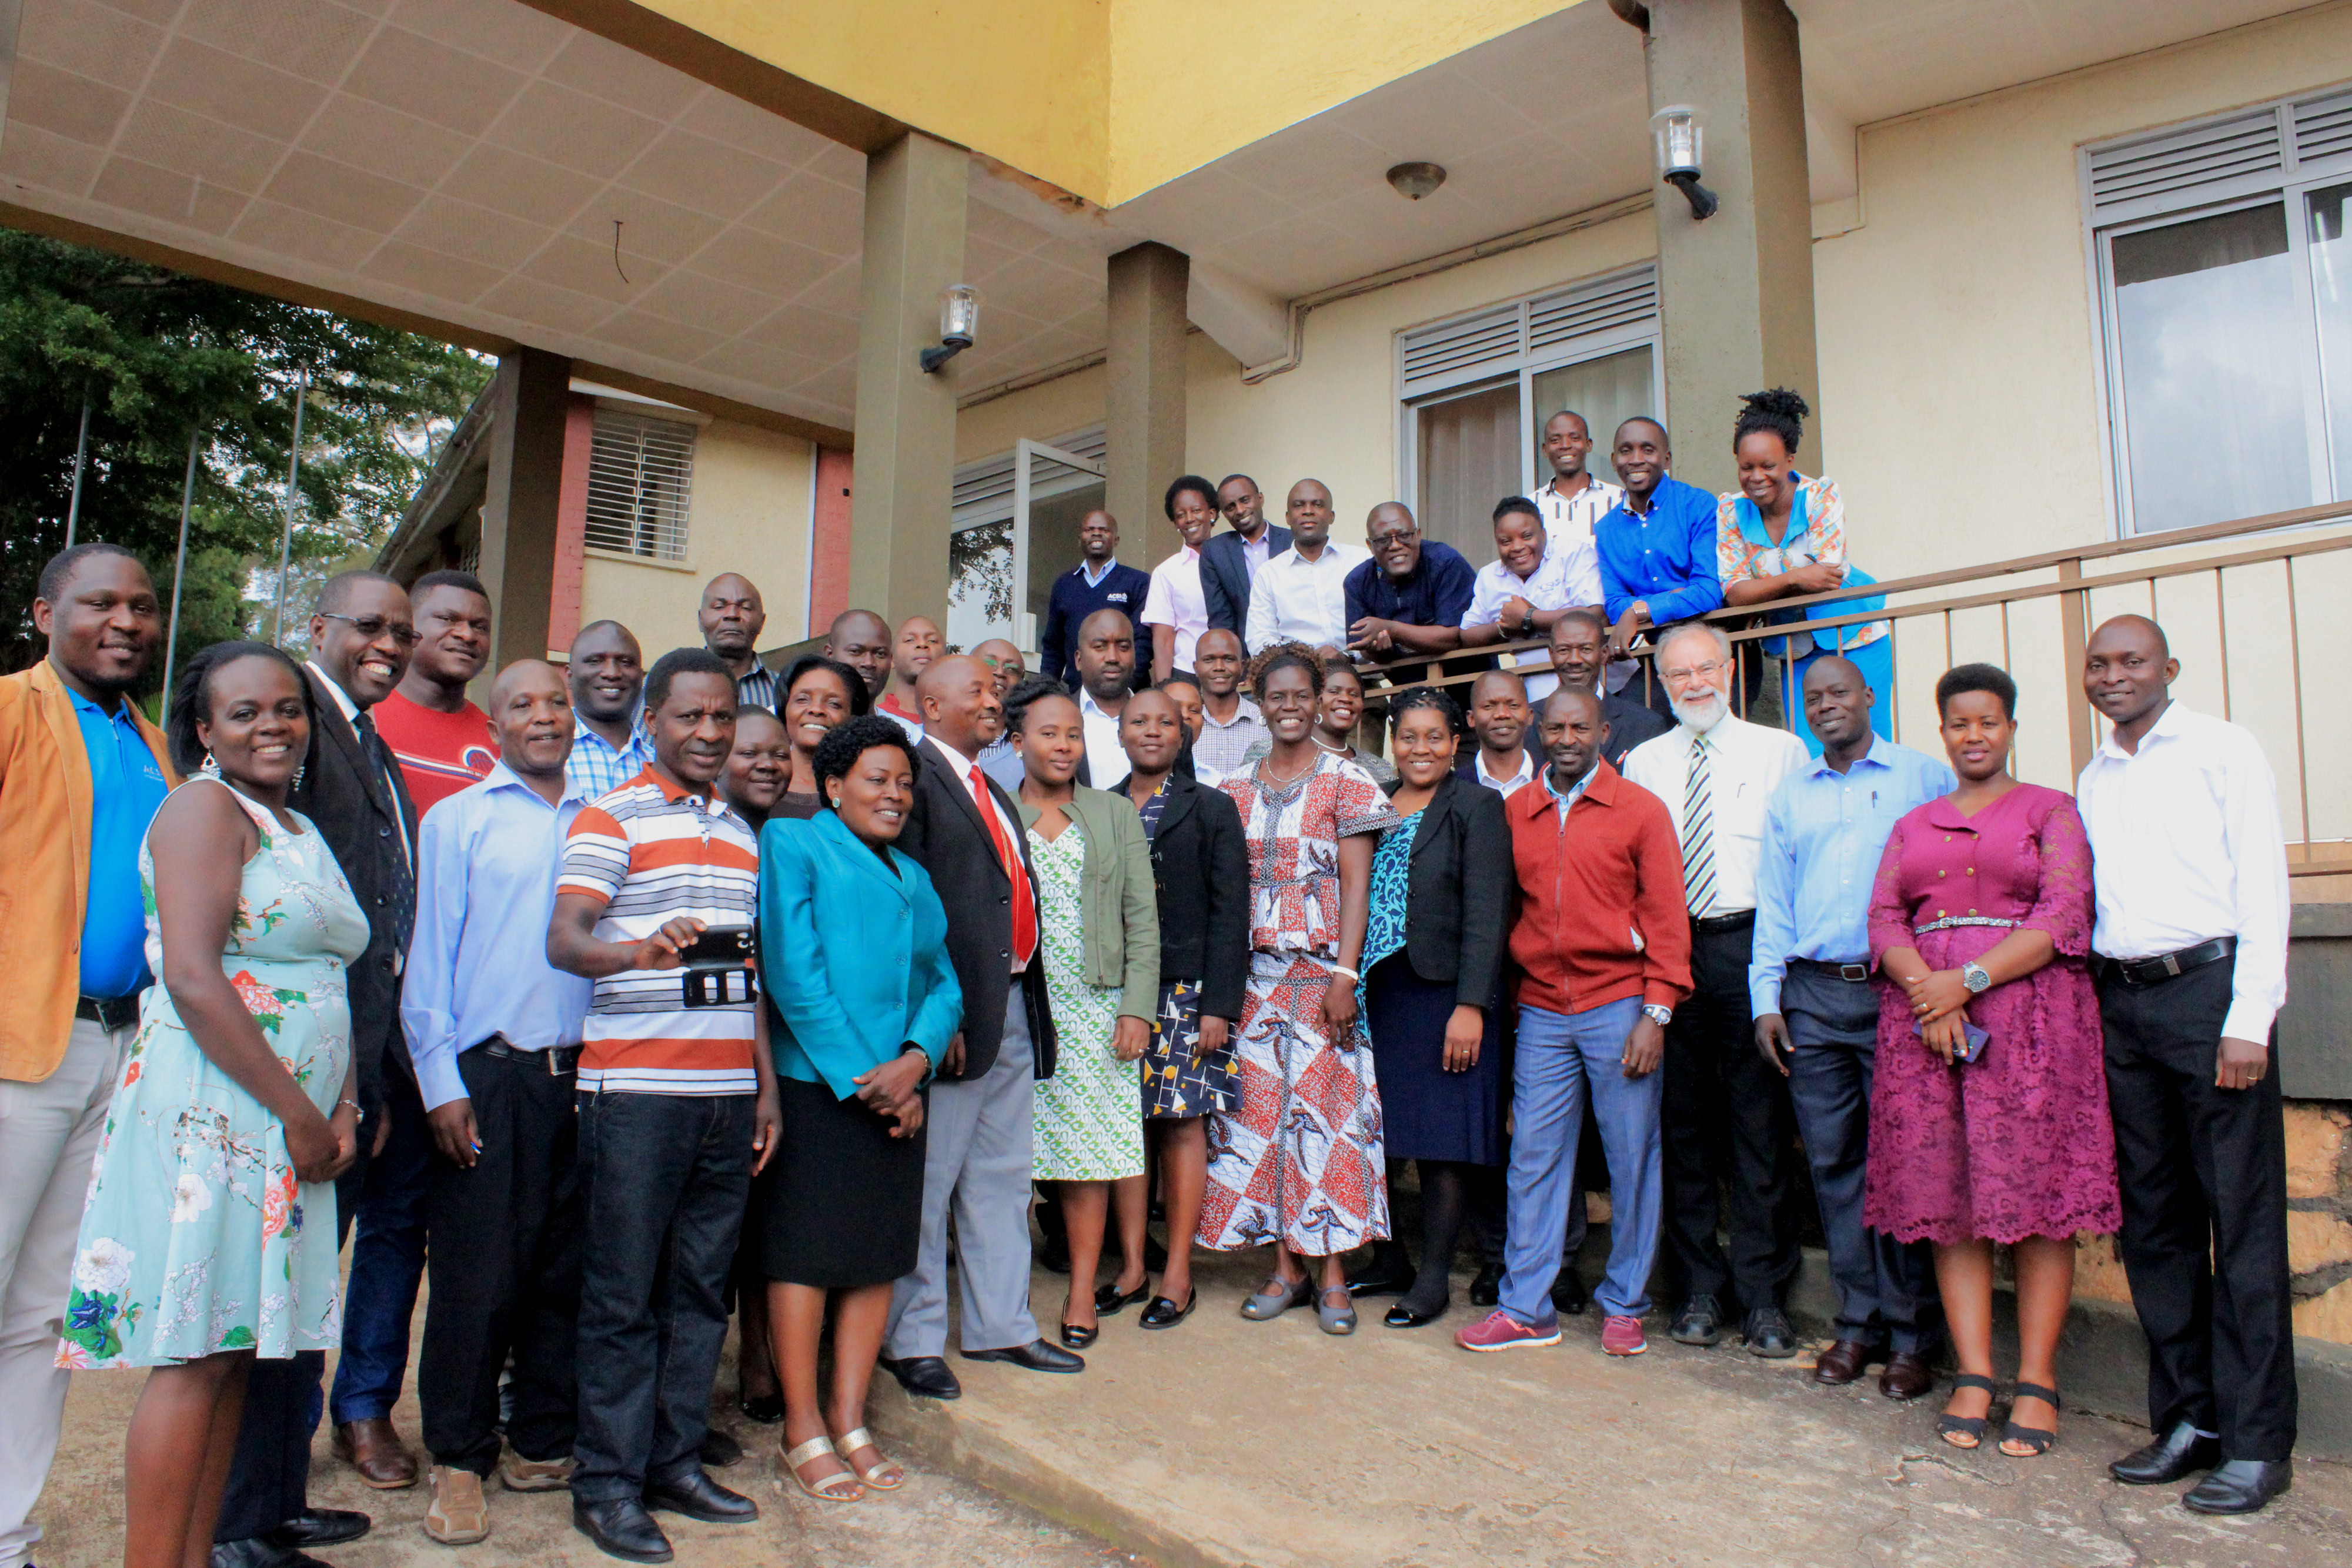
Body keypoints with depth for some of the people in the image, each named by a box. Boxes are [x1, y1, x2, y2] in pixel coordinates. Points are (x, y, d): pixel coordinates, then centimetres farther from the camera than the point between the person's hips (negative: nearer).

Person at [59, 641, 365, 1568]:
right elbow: (192, 980, -18)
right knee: (194, 1359, -3)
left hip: (291, 1126, 8)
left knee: (234, 1356, 12)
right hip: (213, 1110, -8)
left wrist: (343, 1107, 3)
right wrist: (298, 1111, -14)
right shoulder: (205, 806, -7)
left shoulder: (302, 830, 18)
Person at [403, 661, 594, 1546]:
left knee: (566, 1269, 8)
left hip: (580, 1074, 3)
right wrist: (441, 1083, -6)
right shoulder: (458, 821, 5)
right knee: (478, 1272, 0)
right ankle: (460, 1460, 15)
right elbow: (430, 956, 1)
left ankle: (542, 1446, 22)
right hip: (489, 1074, -3)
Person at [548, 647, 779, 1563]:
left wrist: (766, 1087, 16)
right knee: (623, 1292, 2)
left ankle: (677, 1462, 23)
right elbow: (563, 940, -14)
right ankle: (607, 1483, 14)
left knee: (701, 1287, 11)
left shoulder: (742, 835, 17)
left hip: (729, 1093, 6)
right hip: (635, 1088, -5)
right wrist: (638, 952, -36)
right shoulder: (612, 819, -1)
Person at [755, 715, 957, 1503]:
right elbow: (793, 970, -10)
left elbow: (943, 982, 12)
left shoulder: (912, 875, 20)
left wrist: (916, 1060, -8)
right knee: (805, 1251, 1)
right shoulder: (793, 842, 0)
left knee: (879, 1255, 8)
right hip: (816, 1083, -6)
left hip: (895, 1088, 6)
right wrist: (858, 1076, -13)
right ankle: (803, 1432, 12)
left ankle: (850, 1421, 20)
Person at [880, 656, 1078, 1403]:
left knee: (1002, 1175, 16)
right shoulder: (916, 778, -9)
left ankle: (1001, 1325, 28)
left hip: (1014, 1006, 9)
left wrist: (1030, 1000, 12)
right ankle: (912, 1340, 16)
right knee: (927, 1181, 3)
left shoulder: (994, 792, 20)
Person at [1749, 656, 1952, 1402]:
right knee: (1832, 1160, 5)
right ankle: (1858, 1321, 16)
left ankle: (1912, 1333, 10)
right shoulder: (1789, 797, 16)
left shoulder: (1926, 777, 5)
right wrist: (1767, 998, 7)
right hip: (1812, 995, 4)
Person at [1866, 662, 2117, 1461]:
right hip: (1925, 1019, 3)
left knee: (2035, 1192, -4)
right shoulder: (1912, 825, 19)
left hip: (2029, 1012, -3)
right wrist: (1926, 989, -11)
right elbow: (1883, 919, 7)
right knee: (1946, 1196, 1)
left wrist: (1969, 980, -15)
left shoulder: (2050, 810, 8)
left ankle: (2036, 1383, 3)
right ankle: (1972, 1375, 6)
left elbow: (2063, 916, -5)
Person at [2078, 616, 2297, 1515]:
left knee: (2242, 1220, -3)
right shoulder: (2092, 780, 17)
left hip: (2208, 985, -5)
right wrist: (2086, 1014, 7)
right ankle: (2187, 1420, 17)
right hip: (2120, 1002, 6)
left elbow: (2262, 886, -5)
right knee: (2153, 1218, 8)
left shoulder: (2223, 751, 1)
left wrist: (2248, 1022, -12)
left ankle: (2257, 1441, 4)